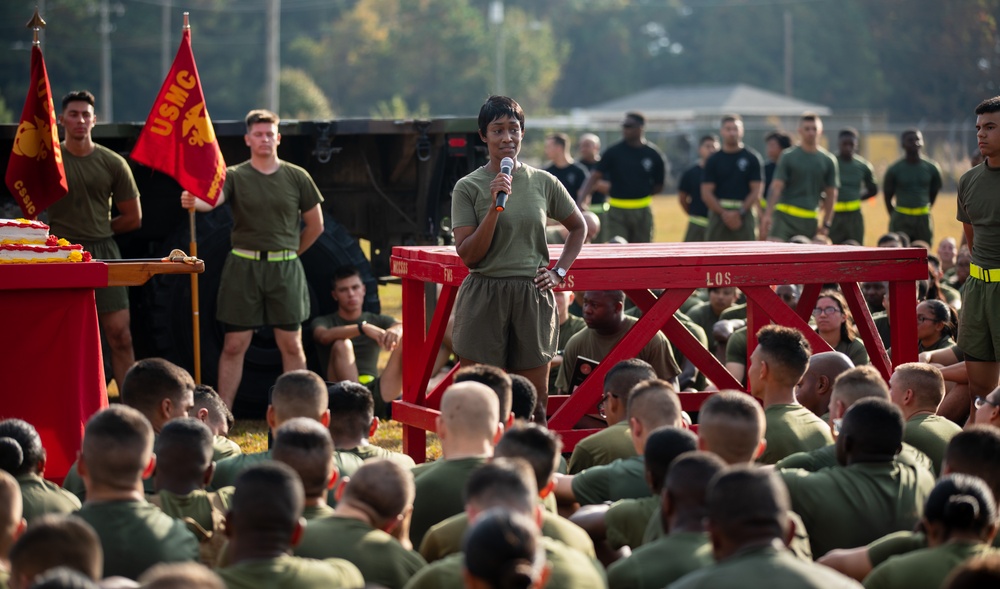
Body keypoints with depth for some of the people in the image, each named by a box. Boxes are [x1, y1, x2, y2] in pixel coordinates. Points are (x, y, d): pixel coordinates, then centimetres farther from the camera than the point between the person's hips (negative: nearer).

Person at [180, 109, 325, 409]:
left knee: (291, 345, 3)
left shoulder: (297, 177, 5)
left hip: (285, 269, 1)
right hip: (243, 268, -1)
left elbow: (315, 225, 13)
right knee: (234, 345, 0)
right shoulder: (235, 176, 1)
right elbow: (212, 199, -20)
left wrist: (287, 253, 12)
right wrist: (193, 201, -42)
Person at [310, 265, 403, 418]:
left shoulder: (377, 321, 20)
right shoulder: (322, 322, 11)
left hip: (377, 395, 2)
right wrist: (363, 328, -32)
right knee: (341, 345, -27)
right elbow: (324, 336, -16)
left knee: (404, 342, -17)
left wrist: (397, 330, -28)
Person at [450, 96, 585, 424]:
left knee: (534, 403, 6)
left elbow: (579, 227, 20)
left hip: (533, 298, 2)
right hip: (484, 298, -2)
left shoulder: (543, 183, 6)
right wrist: (495, 206, -16)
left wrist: (559, 272, 8)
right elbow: (468, 255, -8)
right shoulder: (468, 187, -2)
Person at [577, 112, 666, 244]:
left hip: (642, 213, 1)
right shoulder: (614, 152, -3)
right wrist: (581, 199, -21)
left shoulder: (653, 154, -1)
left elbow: (658, 186, 9)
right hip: (617, 212, -1)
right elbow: (595, 176, -8)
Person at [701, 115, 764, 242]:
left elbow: (756, 192, 1)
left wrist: (740, 213, -10)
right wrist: (723, 213, -10)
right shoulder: (713, 160, 8)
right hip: (719, 214, 1)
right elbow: (706, 193, 2)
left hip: (744, 215, -1)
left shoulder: (752, 158, 5)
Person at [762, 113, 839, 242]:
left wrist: (826, 224, 7)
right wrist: (768, 214, -15)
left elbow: (831, 194, 12)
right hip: (784, 216, -3)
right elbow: (776, 186, -5)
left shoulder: (828, 161, 7)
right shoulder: (788, 156, 0)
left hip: (810, 221, 3)